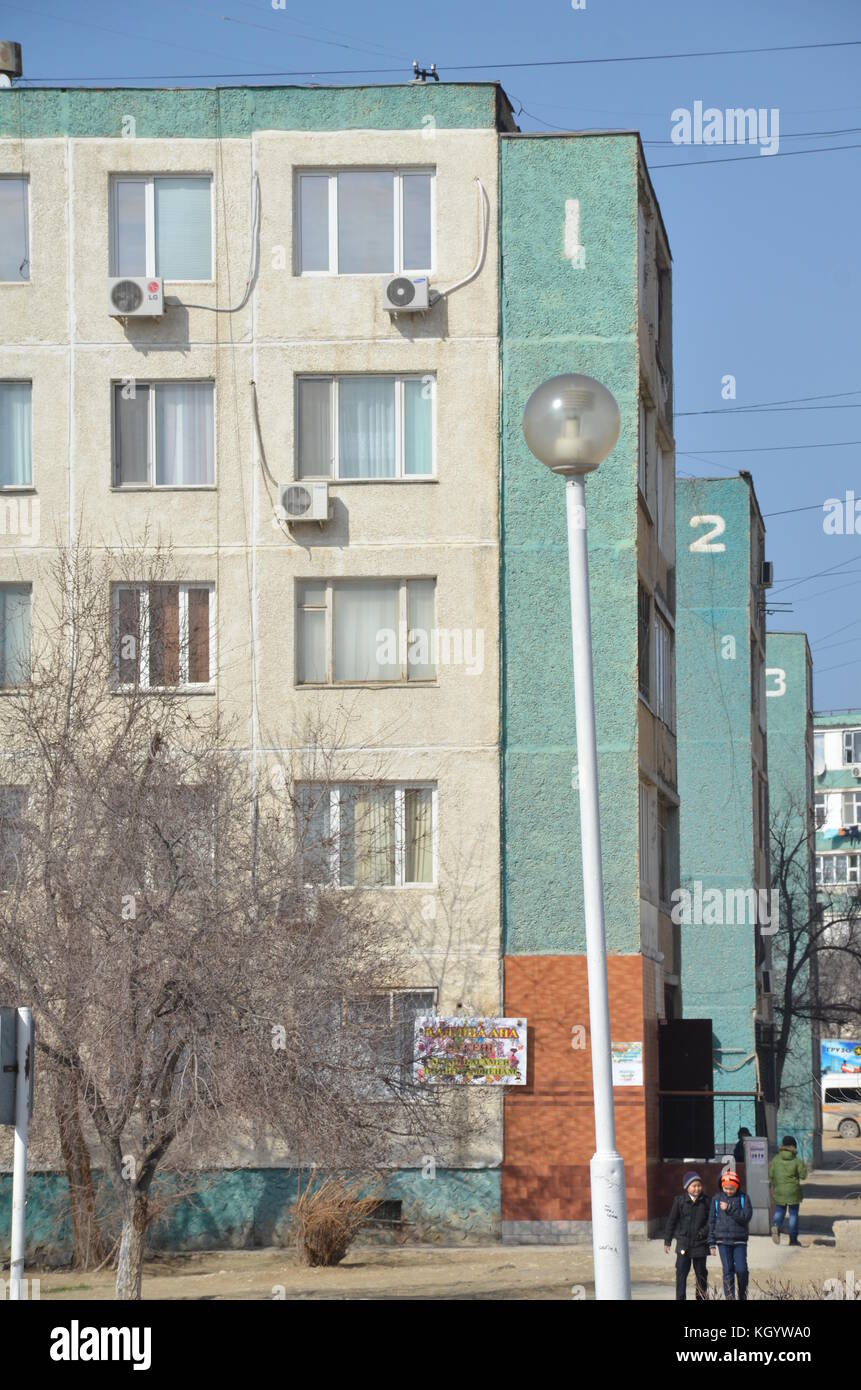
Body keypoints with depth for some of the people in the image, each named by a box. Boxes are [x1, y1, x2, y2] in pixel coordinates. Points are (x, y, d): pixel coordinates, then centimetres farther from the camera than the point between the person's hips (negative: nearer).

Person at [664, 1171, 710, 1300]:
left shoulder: (705, 1202, 0)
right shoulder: (679, 1201, -1)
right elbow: (671, 1221, 5)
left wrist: (703, 1233, -9)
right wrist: (667, 1241, 6)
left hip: (700, 1244, 1)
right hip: (683, 1242, -1)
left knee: (701, 1273, 9)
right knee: (681, 1272, -6)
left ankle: (702, 1297, 20)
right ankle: (680, 1298, -3)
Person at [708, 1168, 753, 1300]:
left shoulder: (743, 1198, 1)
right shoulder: (716, 1199, 5)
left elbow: (746, 1216, -11)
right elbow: (711, 1221, 8)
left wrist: (729, 1209, -18)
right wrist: (711, 1243, 5)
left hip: (739, 1240, -1)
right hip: (723, 1240, 1)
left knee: (741, 1270, -5)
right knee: (728, 1271, -2)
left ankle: (742, 1296, 16)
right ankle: (729, 1297, 2)